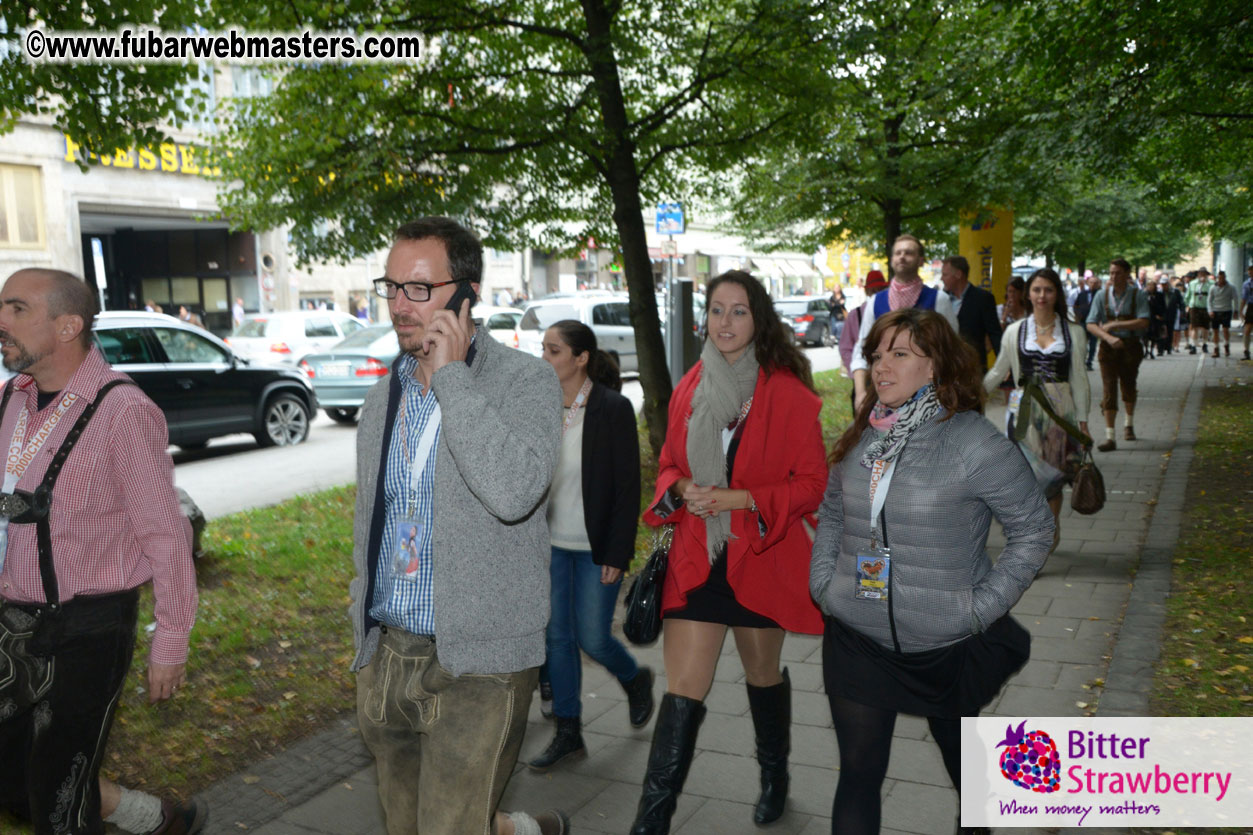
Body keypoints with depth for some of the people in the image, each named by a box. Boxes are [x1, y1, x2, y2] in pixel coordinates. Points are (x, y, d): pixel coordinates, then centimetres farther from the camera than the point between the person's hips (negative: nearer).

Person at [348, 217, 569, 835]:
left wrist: (450, 375, -23)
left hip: (477, 667, -6)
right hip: (386, 656, 7)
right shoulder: (385, 392, 10)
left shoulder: (525, 381, -10)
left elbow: (513, 492, -30)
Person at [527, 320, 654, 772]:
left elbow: (628, 488, -12)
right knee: (557, 636, 10)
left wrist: (617, 555, -13)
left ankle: (636, 679, 35)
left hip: (595, 547, -5)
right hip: (550, 543, 5)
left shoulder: (613, 409, -13)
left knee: (592, 637, 2)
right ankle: (568, 733, 24)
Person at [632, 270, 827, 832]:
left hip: (762, 559, -2)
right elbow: (668, 465, 15)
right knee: (683, 692, -2)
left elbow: (812, 483, -8)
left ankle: (775, 776, 47)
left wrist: (741, 499, -20)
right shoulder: (689, 388, 4)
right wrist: (680, 489, -8)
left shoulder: (789, 393, -9)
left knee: (763, 674, 20)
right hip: (696, 560, 2)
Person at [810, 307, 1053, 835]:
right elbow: (831, 514, 15)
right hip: (855, 639, 3)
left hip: (945, 644, -3)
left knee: (959, 749, 22)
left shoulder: (973, 442, -14)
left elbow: (1034, 528, -8)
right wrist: (822, 582, 4)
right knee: (858, 771, 7)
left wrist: (983, 606, -12)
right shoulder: (861, 439, 2)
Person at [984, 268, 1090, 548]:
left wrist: (1083, 421, 3)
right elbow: (998, 372, 15)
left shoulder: (1073, 332, 4)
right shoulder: (1015, 331, 5)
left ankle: (1050, 532, 18)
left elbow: (1079, 379, 6)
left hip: (1060, 409, 0)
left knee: (1053, 475, 2)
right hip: (1024, 409, 0)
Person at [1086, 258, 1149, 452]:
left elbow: (1143, 322, -14)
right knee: (1109, 388, -8)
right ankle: (1109, 436, -10)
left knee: (1128, 386, 15)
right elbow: (1091, 325, -4)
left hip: (1130, 347, 0)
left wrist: (1114, 325, -16)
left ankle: (1129, 424, 42)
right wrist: (1108, 337, -20)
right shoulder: (1102, 296, 1)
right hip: (1108, 347, 0)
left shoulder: (1138, 295, -3)